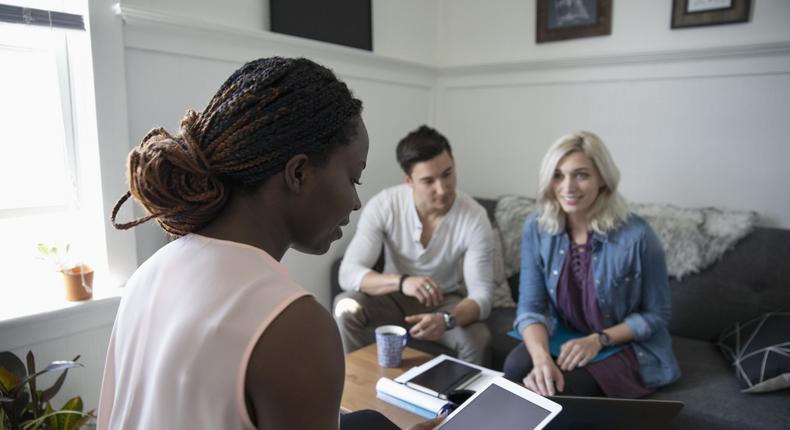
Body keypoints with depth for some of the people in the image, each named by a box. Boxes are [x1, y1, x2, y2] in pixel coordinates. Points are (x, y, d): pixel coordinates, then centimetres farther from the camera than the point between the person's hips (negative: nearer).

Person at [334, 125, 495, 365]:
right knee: (346, 307, -29)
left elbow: (482, 295, -23)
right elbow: (348, 272, -27)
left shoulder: (474, 217, -23)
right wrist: (401, 281, -46)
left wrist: (446, 319, -46)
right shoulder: (383, 205, -22)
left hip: (444, 300, 0)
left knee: (478, 340, -29)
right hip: (394, 296, 1)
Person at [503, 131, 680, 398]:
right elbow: (530, 306, -12)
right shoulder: (536, 228, -11)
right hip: (563, 336, 3)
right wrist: (541, 356, -32)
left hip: (626, 346, -2)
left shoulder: (636, 236, -21)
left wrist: (598, 340, -20)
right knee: (516, 366, -27)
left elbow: (656, 314, -8)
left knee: (556, 390, -27)